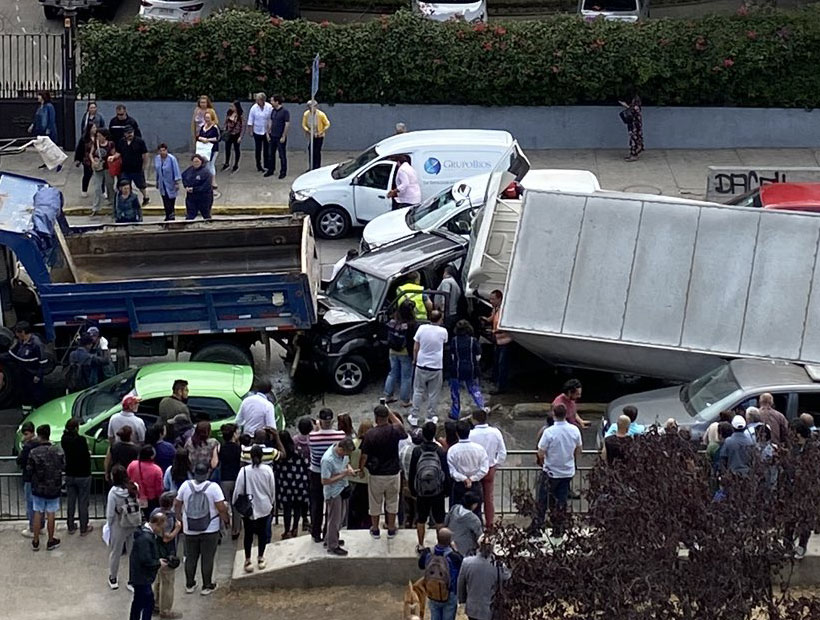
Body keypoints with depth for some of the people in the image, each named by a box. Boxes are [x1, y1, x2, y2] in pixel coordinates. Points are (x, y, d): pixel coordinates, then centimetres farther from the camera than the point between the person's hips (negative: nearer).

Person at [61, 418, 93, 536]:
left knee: (71, 502, 17)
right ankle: (83, 528, 15)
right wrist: (88, 454, 2)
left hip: (69, 475, 5)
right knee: (83, 503, 7)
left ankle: (71, 527, 25)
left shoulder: (64, 439, -5)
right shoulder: (81, 440, -22)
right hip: (83, 475, -5)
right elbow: (86, 456, -19)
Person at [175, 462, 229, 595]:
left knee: (190, 558, 16)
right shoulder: (213, 487, -15)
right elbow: (221, 508, -17)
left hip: (190, 530, 3)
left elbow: (177, 504, 3)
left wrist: (179, 519, 18)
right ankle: (207, 586, 14)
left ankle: (189, 585, 25)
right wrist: (226, 520, 1)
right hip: (210, 530, -3)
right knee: (207, 558, 7)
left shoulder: (186, 485, -6)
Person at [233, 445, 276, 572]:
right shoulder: (268, 471, -10)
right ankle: (260, 558, 23)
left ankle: (248, 560, 11)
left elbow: (238, 490, -8)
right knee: (263, 533, 14)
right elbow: (272, 490, 1)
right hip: (264, 508, 1)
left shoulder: (244, 471, -14)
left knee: (248, 534, 9)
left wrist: (235, 504, 8)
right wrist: (271, 503, 18)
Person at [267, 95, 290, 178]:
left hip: (281, 137, -7)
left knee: (282, 155, 2)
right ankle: (271, 170, 23)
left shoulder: (284, 112, -13)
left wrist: (283, 136, -16)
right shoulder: (273, 111, 8)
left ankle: (283, 172, 11)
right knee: (271, 154, 12)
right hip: (273, 136, 7)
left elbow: (287, 125, -15)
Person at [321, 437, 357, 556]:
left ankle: (330, 538, 41)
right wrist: (344, 474, -28)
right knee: (334, 519, 5)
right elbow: (325, 481, -28)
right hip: (333, 492, -8)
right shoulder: (327, 460, -33)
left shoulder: (343, 452, -10)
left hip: (342, 489, 8)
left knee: (338, 517, 22)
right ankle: (332, 546, 20)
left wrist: (349, 468, -10)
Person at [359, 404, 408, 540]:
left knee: (375, 502, 15)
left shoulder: (370, 434, -19)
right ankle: (391, 529, 25)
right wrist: (391, 413, 12)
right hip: (393, 472, 2)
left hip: (376, 474, -2)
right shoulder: (395, 431, -13)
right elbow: (402, 428, 13)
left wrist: (360, 468, 4)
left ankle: (375, 530, 26)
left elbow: (364, 456, -14)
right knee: (392, 502, 17)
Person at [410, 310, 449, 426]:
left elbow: (415, 348, -1)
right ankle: (431, 417, 16)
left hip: (421, 365, 1)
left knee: (418, 392, 11)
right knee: (433, 393, 11)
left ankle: (414, 417, 12)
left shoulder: (422, 328, -8)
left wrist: (414, 359, 15)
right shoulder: (443, 331, -10)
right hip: (436, 367, -1)